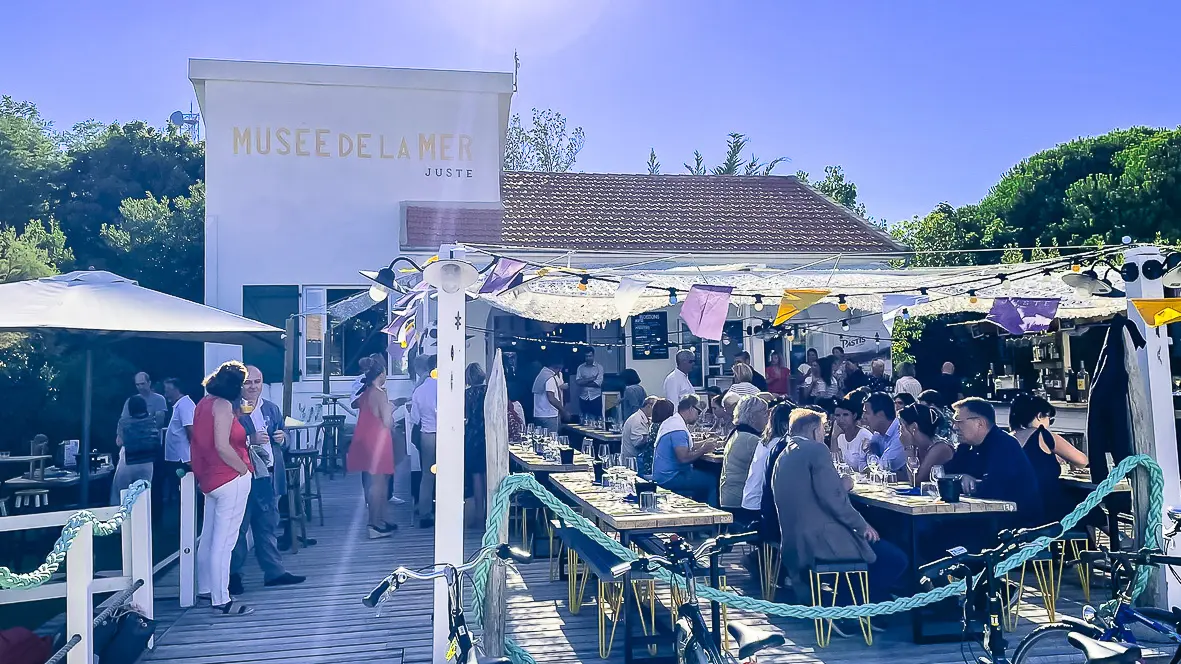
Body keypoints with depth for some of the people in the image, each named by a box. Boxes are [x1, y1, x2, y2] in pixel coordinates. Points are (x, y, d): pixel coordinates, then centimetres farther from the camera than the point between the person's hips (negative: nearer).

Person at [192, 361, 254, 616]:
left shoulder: (204, 403, 11)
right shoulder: (223, 405, -16)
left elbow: (203, 440, 16)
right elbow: (222, 446, -23)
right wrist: (244, 469, -13)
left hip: (209, 478, 10)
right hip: (230, 480, -10)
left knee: (208, 537, 18)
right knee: (223, 542, -7)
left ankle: (205, 589, 32)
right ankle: (221, 601, -3)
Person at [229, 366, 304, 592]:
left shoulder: (272, 409, 14)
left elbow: (282, 436, 21)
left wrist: (282, 437, -1)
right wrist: (251, 440, -25)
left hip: (268, 476, 6)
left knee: (268, 526, 13)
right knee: (239, 528, 3)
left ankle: (274, 571, 20)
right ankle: (233, 574, 15)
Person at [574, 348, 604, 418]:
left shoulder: (599, 367, 0)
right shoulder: (580, 367, 5)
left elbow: (598, 383, -10)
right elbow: (577, 382, -7)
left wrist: (584, 382, -7)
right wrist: (591, 379, -12)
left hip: (595, 398, -2)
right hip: (583, 398, 2)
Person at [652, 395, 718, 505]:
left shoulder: (671, 421, 14)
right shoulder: (678, 428, -19)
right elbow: (684, 458, -26)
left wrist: (703, 443, 10)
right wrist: (703, 449, -13)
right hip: (669, 478, -11)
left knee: (705, 475, 18)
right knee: (713, 481, -13)